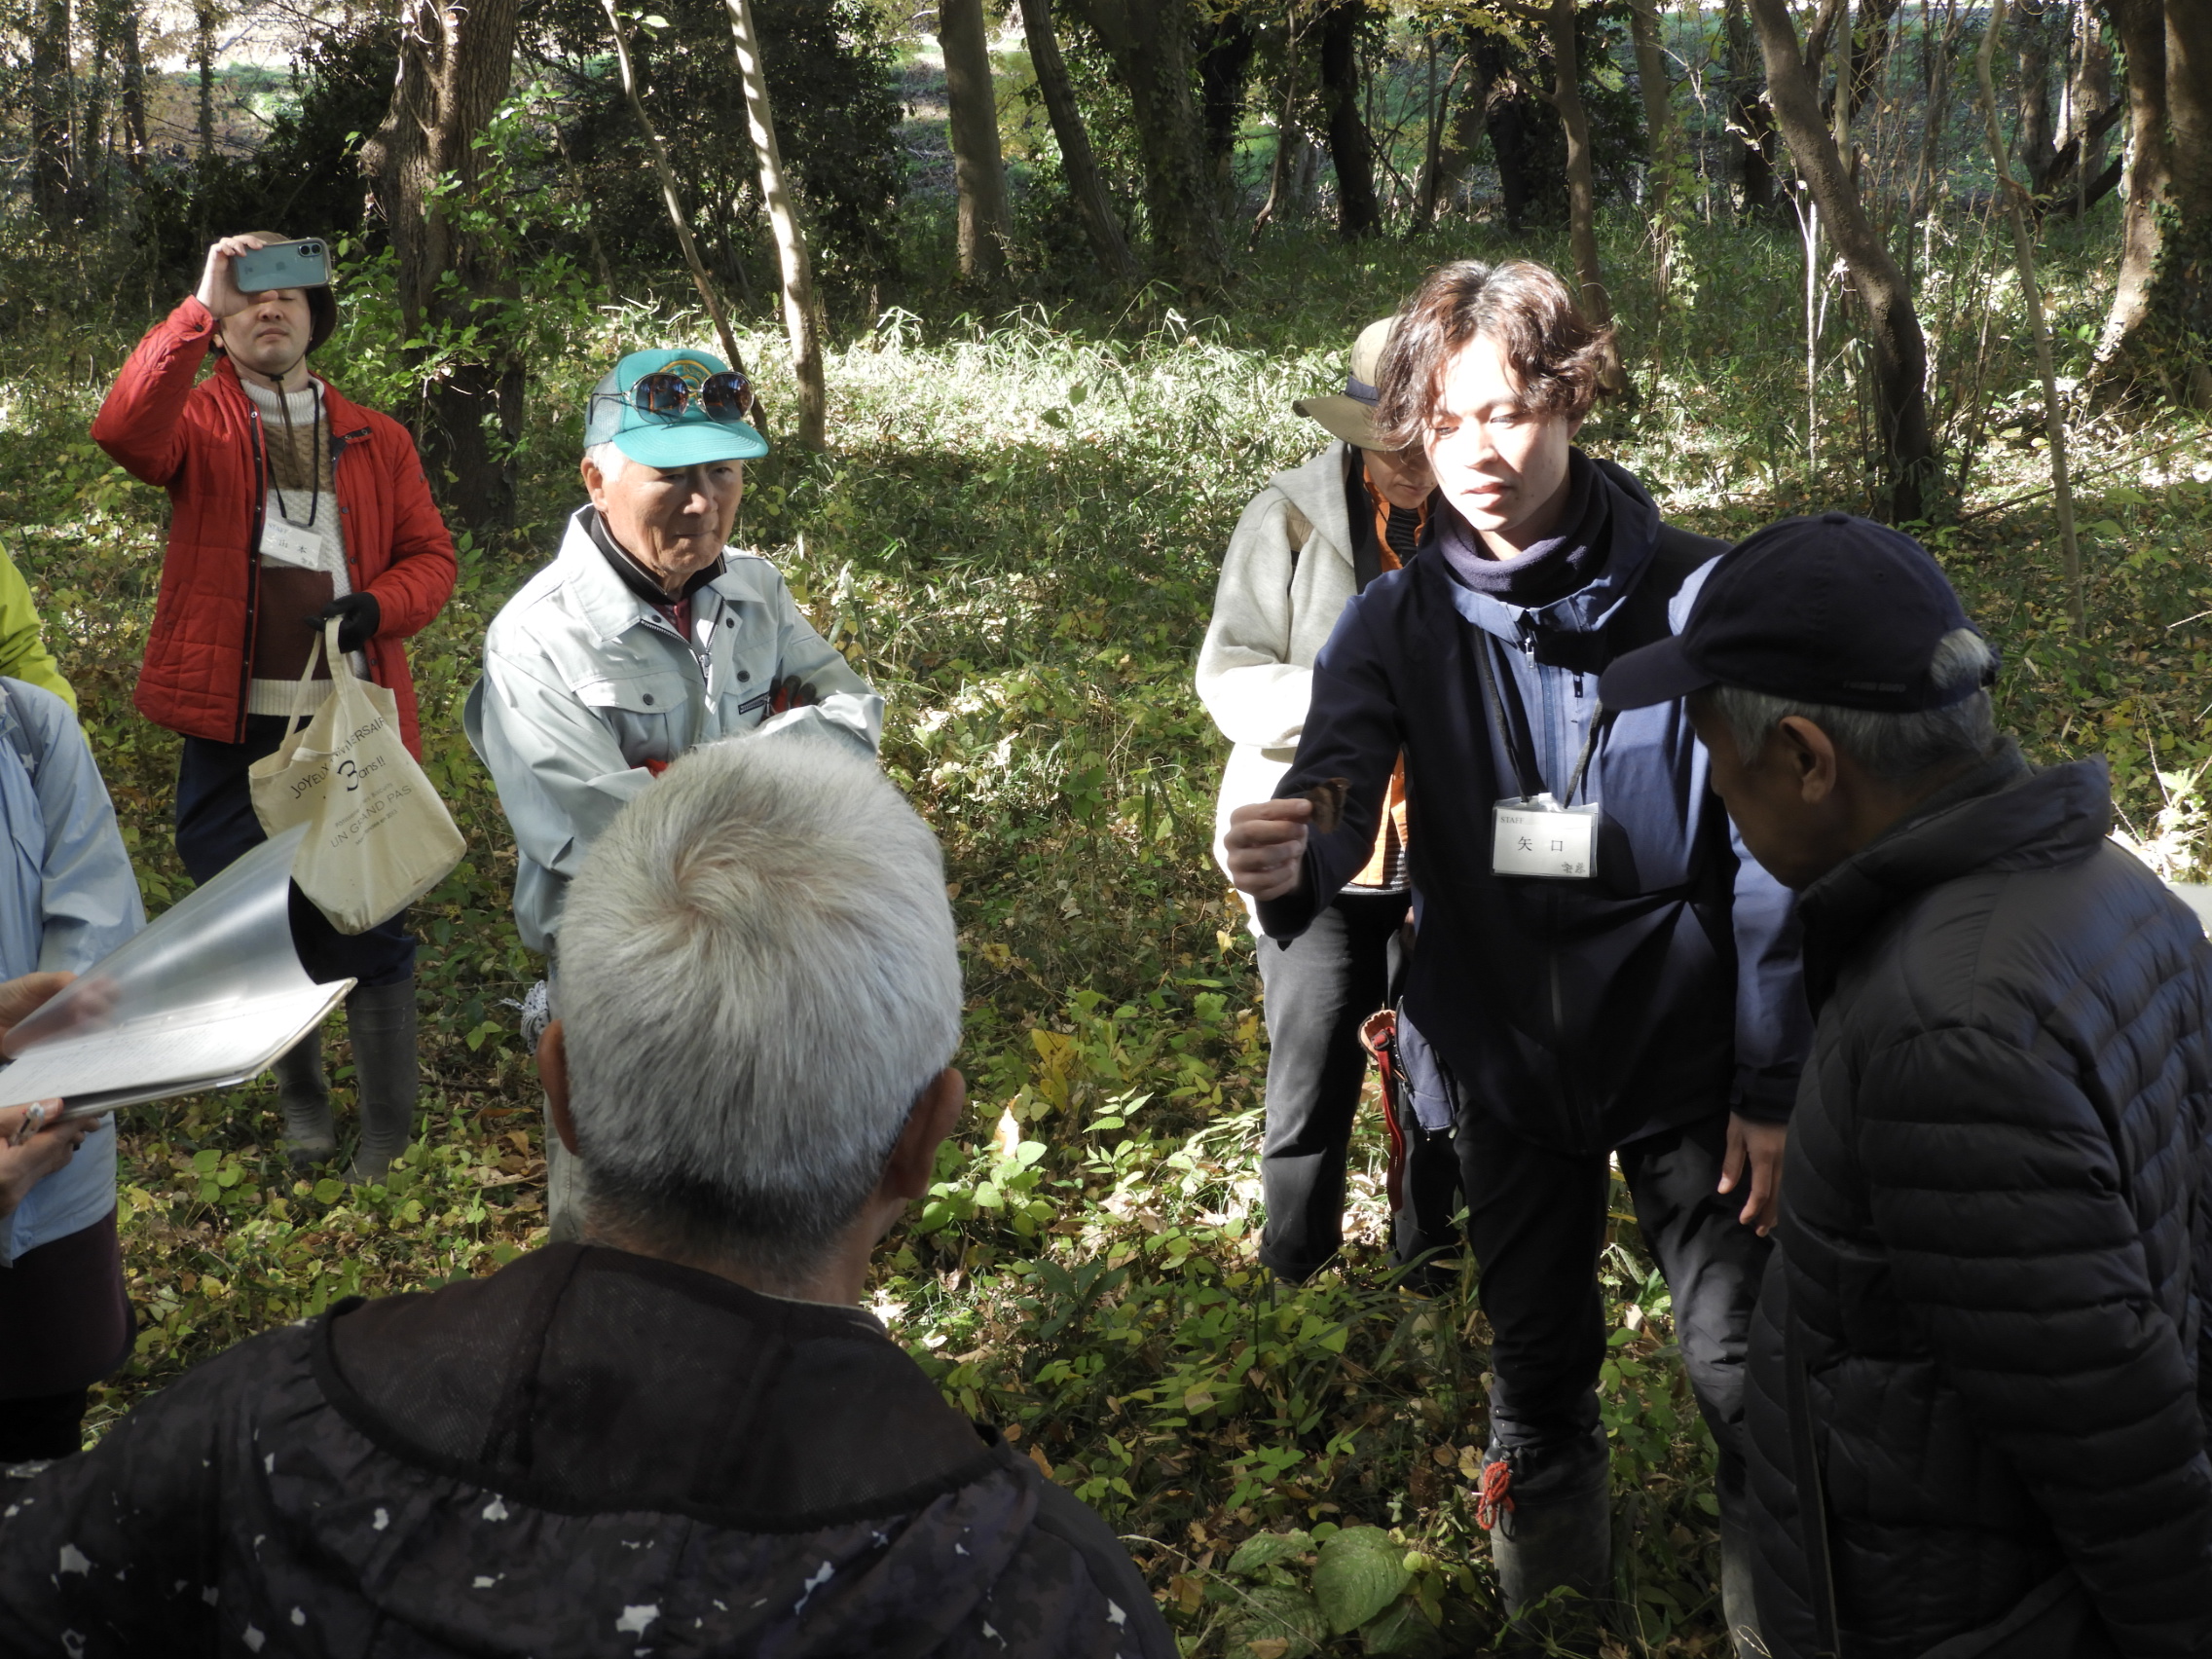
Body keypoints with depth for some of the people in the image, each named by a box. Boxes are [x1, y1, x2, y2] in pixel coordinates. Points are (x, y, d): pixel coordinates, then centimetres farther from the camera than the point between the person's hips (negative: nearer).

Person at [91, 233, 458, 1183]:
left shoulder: (376, 439, 12)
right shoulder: (199, 421, 4)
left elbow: (430, 554, 10)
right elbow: (125, 431, -20)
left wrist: (380, 606, -12)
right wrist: (201, 307, -28)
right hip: (234, 721, -1)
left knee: (370, 925, 2)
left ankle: (389, 1135, 12)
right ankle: (300, 1103, 30)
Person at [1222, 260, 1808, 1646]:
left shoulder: (1692, 599, -13)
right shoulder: (1399, 622, -5)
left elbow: (1769, 861, -10)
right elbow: (1337, 789, -18)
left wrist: (1776, 1085, -10)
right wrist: (1286, 862, -42)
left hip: (1682, 1053, -3)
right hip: (1505, 1062, 3)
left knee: (1741, 1361, 4)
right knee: (1538, 1358, 19)